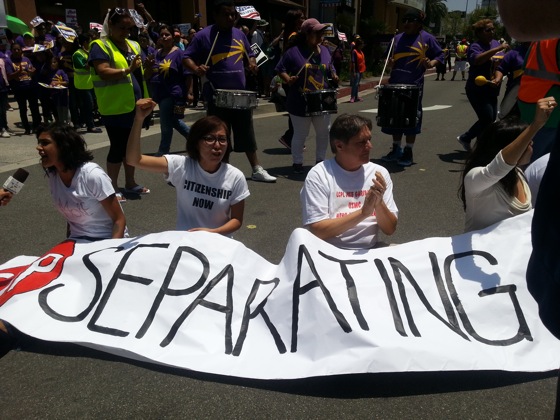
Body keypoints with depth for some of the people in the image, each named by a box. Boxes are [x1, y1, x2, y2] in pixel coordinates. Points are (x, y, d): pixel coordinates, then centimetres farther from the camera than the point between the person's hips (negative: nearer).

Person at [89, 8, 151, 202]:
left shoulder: (133, 45, 14)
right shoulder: (100, 46, -8)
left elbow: (140, 71, 22)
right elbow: (103, 73, -21)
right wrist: (127, 70, -31)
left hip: (134, 105, 7)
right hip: (115, 108, -7)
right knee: (118, 146, -2)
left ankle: (130, 183, 26)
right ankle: (113, 188, 10)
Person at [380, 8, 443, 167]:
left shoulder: (427, 38, -1)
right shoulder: (398, 38, 12)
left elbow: (439, 55, 2)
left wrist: (431, 63, -17)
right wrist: (391, 61, -1)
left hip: (414, 85, -5)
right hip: (396, 83, 5)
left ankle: (408, 152, 9)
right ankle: (396, 149, 21)